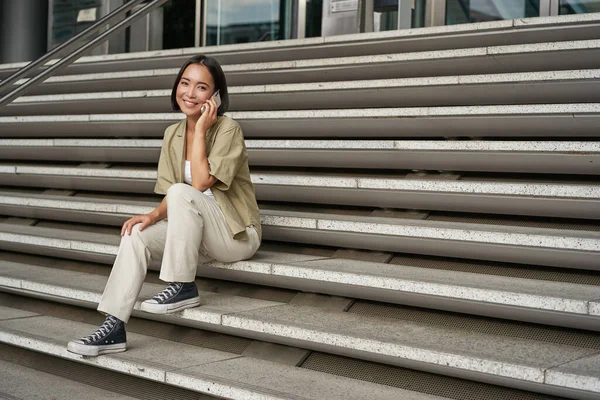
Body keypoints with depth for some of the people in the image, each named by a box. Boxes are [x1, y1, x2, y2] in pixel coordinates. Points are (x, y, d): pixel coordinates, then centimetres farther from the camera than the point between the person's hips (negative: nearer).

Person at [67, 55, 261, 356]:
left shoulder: (228, 129, -13)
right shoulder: (173, 134, 6)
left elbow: (200, 183, -23)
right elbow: (170, 197, 4)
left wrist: (201, 129, -20)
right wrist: (153, 216, -17)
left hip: (236, 234, -6)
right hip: (194, 233, 6)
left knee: (182, 192, -30)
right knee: (136, 233, -17)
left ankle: (183, 288, -21)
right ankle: (114, 327, -21)